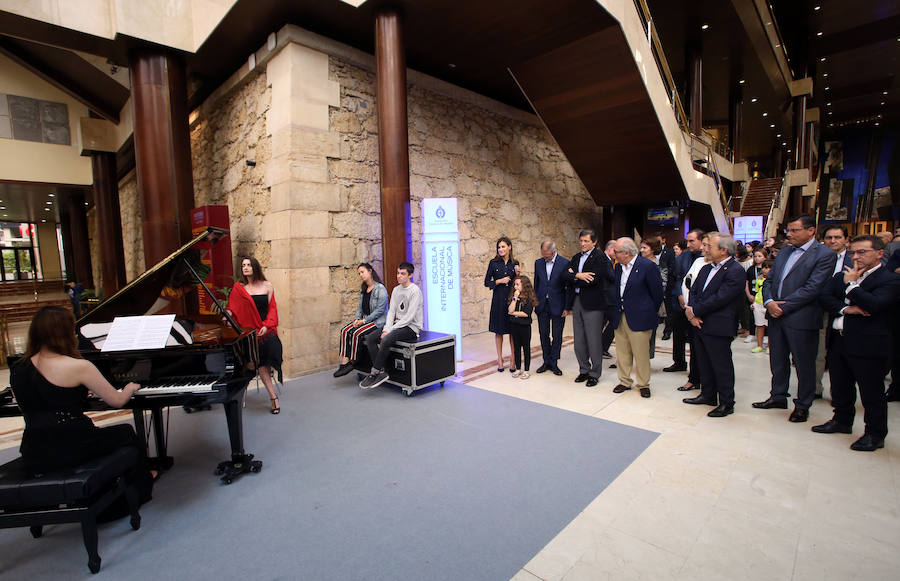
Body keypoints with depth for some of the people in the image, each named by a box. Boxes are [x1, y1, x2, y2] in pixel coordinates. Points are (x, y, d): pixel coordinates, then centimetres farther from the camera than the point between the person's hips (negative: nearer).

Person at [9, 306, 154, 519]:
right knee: (126, 433, 19)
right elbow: (117, 401, -8)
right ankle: (139, 489, 37)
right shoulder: (78, 366, -16)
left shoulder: (17, 371, 4)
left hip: (33, 457, 7)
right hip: (69, 450, -6)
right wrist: (130, 389, 15)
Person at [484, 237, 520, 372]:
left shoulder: (515, 263, 6)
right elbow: (487, 282, 0)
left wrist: (517, 273, -5)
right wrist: (500, 281, -12)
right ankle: (500, 359, 18)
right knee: (499, 330, 6)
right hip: (498, 300, -1)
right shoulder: (493, 263, -1)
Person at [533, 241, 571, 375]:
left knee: (557, 336, 6)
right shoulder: (538, 263, 4)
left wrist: (567, 307, -8)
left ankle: (554, 363, 19)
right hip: (542, 305, 4)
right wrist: (534, 301, 9)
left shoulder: (565, 263, -9)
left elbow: (569, 287, -7)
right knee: (543, 334, 9)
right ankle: (546, 362, 22)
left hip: (557, 306, -3)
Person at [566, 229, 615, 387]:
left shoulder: (600, 257, -7)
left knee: (594, 340, 0)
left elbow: (594, 280, -18)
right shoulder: (576, 258, 15)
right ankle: (584, 370, 26)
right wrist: (579, 276, -15)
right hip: (577, 301, 7)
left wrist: (574, 276, -7)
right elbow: (567, 275, 4)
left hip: (593, 303, -7)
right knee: (579, 340, 12)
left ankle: (595, 373, 14)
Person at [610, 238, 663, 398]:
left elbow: (657, 293, -6)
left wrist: (650, 314, 2)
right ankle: (625, 381, 26)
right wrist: (616, 311, 14)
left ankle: (643, 384, 20)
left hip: (639, 318, -6)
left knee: (641, 354, 3)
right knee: (622, 353, 12)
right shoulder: (618, 267, 8)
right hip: (620, 317, 6)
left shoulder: (647, 266, -12)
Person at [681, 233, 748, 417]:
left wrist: (694, 311, -12)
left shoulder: (736, 271, -13)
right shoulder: (706, 268, 12)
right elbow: (693, 291, 9)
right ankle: (708, 395, 34)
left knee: (722, 366, 4)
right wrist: (692, 314, -6)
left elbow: (719, 298, -20)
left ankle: (726, 403, 19)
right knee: (704, 363, 18)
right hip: (700, 324, 8)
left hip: (718, 328, -8)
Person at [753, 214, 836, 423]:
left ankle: (803, 405, 23)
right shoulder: (784, 253, 12)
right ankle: (778, 397, 32)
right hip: (776, 317, 6)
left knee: (804, 364, 8)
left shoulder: (825, 254, -8)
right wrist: (769, 302, -7)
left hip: (801, 319, -6)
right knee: (777, 361, 17)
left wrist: (782, 306, -17)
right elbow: (768, 281, 11)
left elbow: (812, 288, -17)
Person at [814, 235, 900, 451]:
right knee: (840, 387, 18)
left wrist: (851, 284, -11)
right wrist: (846, 308, -14)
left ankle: (875, 434, 20)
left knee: (871, 392, 5)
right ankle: (842, 420, 35)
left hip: (868, 345, -6)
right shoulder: (841, 276, 11)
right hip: (838, 341, 6)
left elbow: (873, 305, -22)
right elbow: (825, 297, 2)